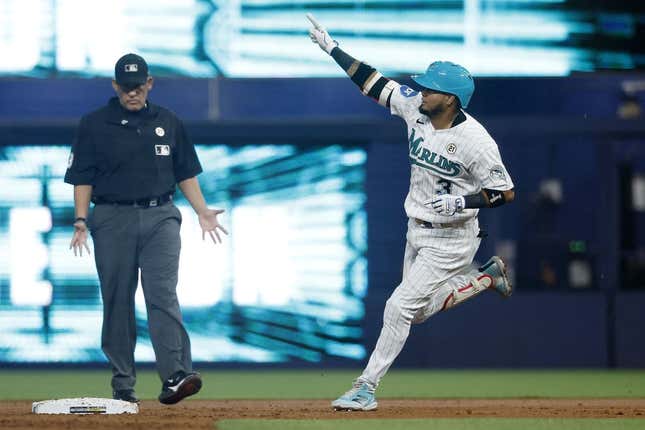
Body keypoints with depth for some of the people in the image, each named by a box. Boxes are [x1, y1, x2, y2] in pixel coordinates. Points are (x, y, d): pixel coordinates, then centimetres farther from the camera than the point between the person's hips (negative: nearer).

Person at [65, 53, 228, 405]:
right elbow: (82, 178, 3)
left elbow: (185, 173, 17)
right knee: (117, 301, 2)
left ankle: (175, 376, -24)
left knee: (162, 294, -13)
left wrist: (202, 212, 6)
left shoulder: (168, 123, 12)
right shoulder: (94, 125, 4)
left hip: (160, 217, 1)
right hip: (112, 220, -1)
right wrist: (81, 221, -8)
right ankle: (122, 385, 9)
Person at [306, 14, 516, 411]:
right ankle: (487, 277, 36)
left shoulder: (475, 140, -24)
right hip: (417, 231, 8)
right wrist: (332, 47, -4)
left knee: (400, 307, -11)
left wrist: (461, 202, -29)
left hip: (450, 240, -8)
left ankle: (367, 388, -2)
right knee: (418, 312, 19)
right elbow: (373, 82, 0)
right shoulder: (416, 109, -6)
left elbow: (506, 192, -18)